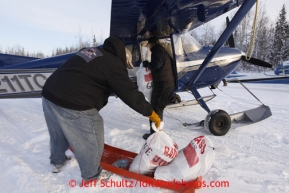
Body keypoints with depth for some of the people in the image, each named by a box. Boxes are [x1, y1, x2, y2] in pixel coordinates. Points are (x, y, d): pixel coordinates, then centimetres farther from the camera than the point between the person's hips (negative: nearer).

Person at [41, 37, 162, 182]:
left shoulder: (90, 51, 19)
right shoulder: (114, 63, -7)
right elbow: (130, 93, -9)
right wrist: (151, 113, 1)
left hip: (50, 94, 10)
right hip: (73, 105, -9)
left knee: (59, 133, 31)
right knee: (91, 141, 10)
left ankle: (57, 161, 54)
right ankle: (92, 175, 31)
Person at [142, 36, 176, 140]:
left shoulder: (157, 50, -5)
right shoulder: (164, 51, 24)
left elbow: (155, 65, -19)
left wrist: (146, 63, 0)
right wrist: (149, 65, 15)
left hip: (162, 84, -10)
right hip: (170, 83, 10)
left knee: (155, 109, -5)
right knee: (159, 108, 17)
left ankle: (154, 133, -1)